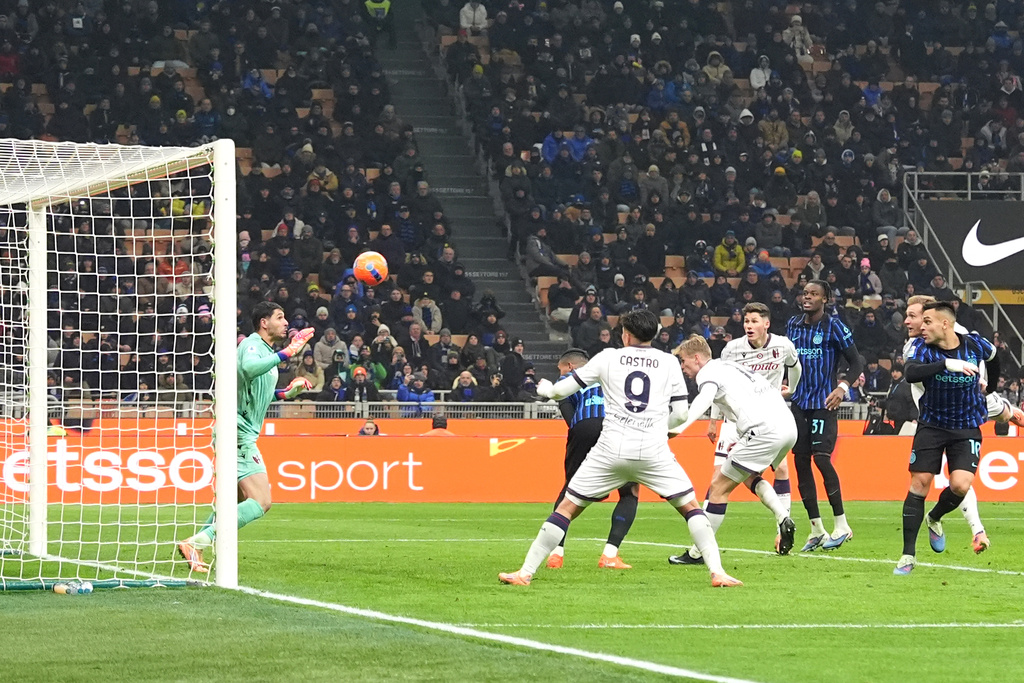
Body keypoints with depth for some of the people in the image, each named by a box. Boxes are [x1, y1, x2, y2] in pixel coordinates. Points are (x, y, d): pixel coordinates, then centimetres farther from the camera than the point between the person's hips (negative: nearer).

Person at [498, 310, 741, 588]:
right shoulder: (669, 362, 10)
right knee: (691, 507, 12)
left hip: (611, 450, 0)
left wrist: (545, 388, 36)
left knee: (567, 508, 8)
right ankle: (717, 572, -1)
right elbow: (680, 414, 11)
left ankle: (526, 572, 6)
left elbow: (562, 390, 13)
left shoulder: (608, 358, 9)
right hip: (653, 449, 0)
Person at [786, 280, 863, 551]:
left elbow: (856, 362, -3)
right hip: (800, 403, 6)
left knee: (821, 458, -16)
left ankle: (841, 526, -5)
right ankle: (817, 531, 12)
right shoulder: (794, 324, 10)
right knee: (800, 462, 3)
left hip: (824, 403, -6)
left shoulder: (834, 327, -6)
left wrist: (843, 387, -17)